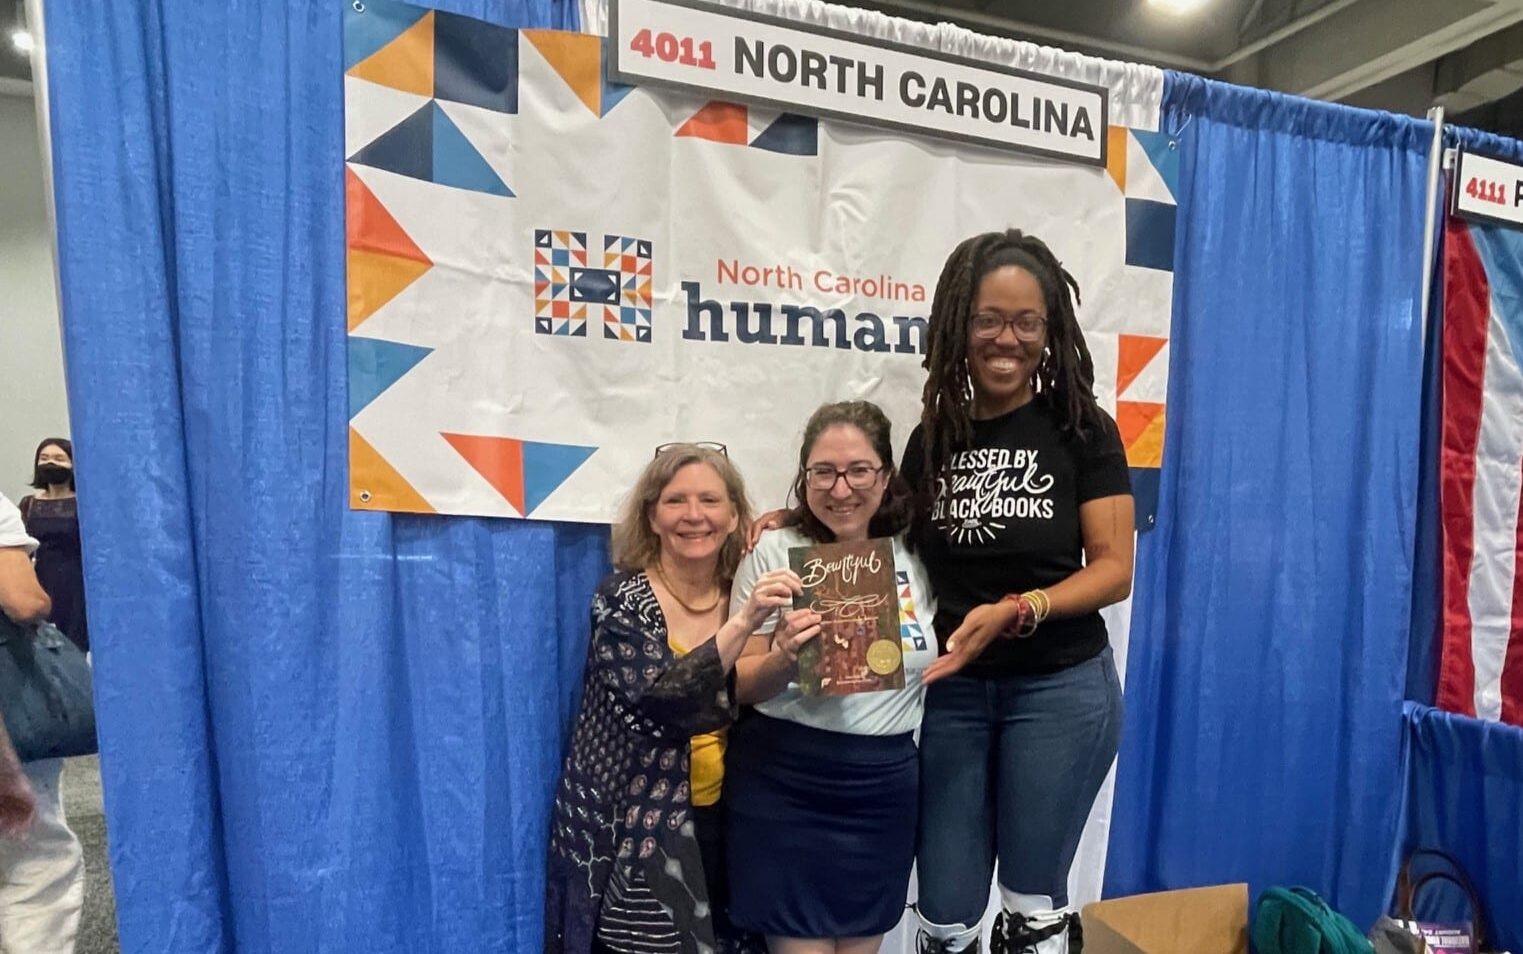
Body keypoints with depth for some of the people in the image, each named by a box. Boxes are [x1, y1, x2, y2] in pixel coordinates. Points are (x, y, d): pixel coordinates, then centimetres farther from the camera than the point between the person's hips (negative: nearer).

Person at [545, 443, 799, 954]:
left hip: (715, 826, 5)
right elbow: (658, 699, -27)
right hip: (633, 831, -4)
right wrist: (742, 623, -34)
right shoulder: (622, 598, -13)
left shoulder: (744, 593, 0)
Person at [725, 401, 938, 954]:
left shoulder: (915, 554, 0)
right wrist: (782, 660, -24)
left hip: (885, 787, 4)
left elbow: (938, 659, 18)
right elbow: (740, 687, -6)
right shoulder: (776, 551, -10)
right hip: (784, 784, -3)